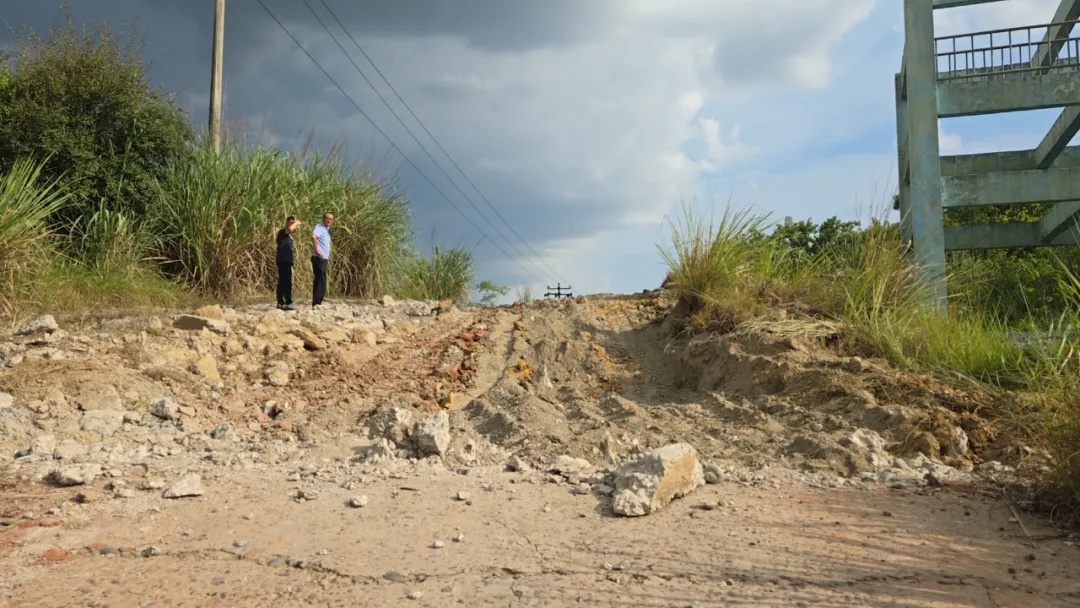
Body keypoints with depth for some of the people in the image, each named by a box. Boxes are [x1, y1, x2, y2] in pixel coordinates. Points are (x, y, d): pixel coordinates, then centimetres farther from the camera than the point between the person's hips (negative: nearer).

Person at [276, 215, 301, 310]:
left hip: (287, 261, 10)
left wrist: (292, 255, 17)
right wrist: (296, 223, -14)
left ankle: (281, 303, 14)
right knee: (287, 283, -14)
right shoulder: (282, 232, -7)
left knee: (283, 283, 11)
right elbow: (290, 229, -31)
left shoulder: (289, 236, 20)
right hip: (283, 261, -10)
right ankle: (288, 303, -17)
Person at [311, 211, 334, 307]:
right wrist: (317, 250, -30)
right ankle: (316, 303, -14)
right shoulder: (319, 227, -9)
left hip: (324, 259, 10)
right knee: (321, 281, -12)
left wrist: (328, 256, 21)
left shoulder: (326, 229, 20)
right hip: (319, 258, -10)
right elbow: (313, 236, -31)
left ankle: (317, 303, 17)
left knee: (319, 281, 12)